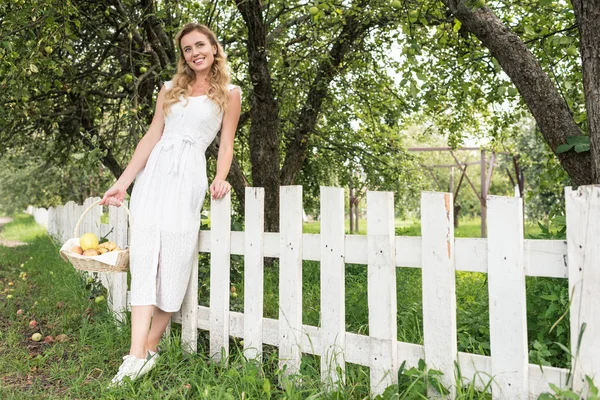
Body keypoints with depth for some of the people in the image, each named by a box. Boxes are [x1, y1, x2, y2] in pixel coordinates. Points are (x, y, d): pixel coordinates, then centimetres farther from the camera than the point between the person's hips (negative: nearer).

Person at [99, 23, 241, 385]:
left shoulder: (229, 93, 10)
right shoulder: (170, 89, 18)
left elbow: (226, 144, 5)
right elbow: (152, 137, 14)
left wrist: (220, 179, -14)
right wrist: (122, 182, 9)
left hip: (188, 177, -3)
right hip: (153, 173, 3)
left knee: (173, 262, -5)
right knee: (144, 256, -7)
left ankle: (150, 348, 8)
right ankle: (137, 355, -7)